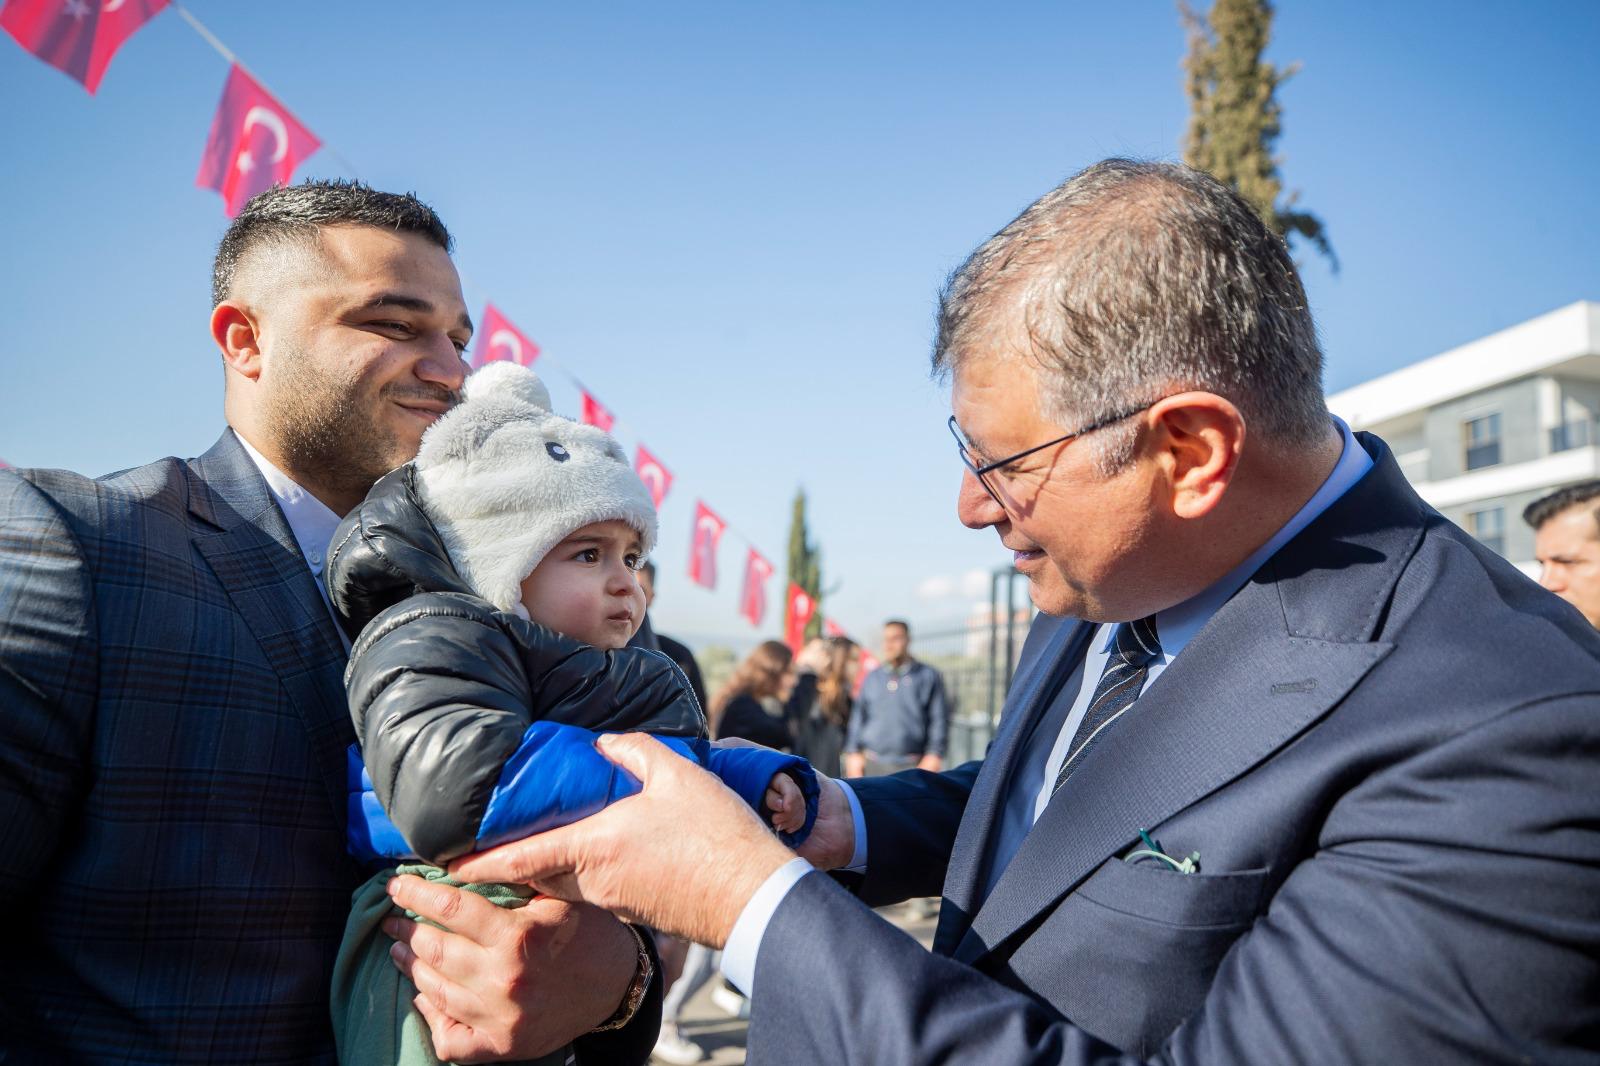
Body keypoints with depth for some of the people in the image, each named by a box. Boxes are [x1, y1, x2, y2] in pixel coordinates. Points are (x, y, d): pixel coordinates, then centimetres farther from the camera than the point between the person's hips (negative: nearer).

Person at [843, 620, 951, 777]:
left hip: (912, 767, -3)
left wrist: (934, 755, -6)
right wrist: (853, 753, 8)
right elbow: (858, 716, 17)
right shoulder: (872, 678, 16)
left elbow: (940, 719, 2)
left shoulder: (928, 676, 5)